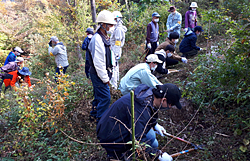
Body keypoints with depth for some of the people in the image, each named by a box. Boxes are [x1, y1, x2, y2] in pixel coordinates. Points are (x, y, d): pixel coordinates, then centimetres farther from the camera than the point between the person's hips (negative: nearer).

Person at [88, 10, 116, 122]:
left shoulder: (105, 38, 12)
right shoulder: (97, 39, -22)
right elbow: (98, 62, -24)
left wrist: (108, 74, 17)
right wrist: (105, 78, -20)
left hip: (103, 73, 10)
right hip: (98, 74, -10)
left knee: (99, 95, 22)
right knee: (105, 97, -5)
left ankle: (95, 113, 40)